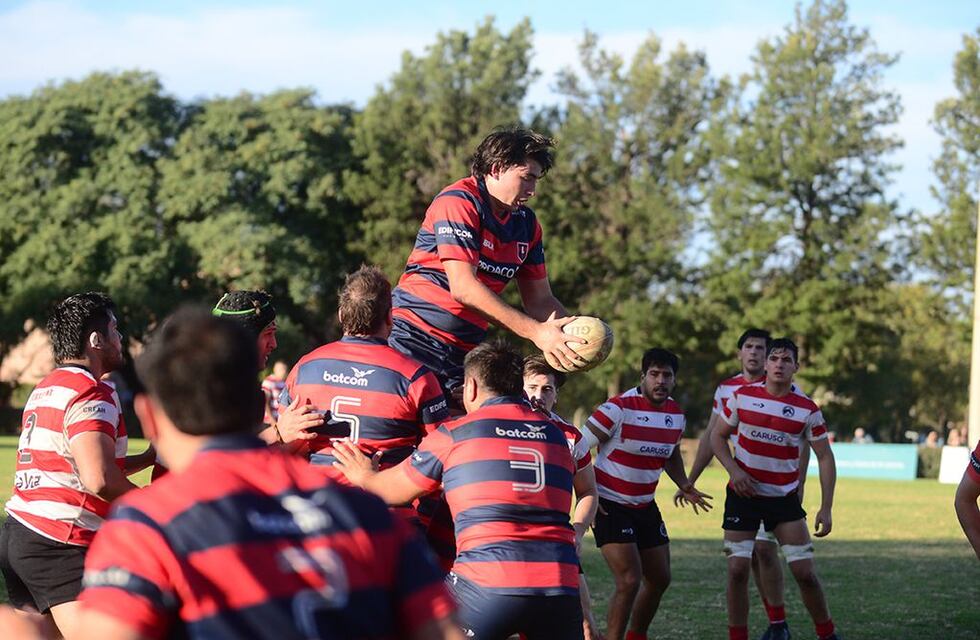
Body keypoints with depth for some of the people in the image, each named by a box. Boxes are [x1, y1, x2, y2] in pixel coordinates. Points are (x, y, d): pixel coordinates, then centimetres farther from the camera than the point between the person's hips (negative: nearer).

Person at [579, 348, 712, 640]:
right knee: (629, 581, -17)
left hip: (645, 506, 8)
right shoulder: (619, 408, -18)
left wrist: (684, 486, 6)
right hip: (610, 505, -7)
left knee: (659, 579, 11)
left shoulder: (676, 414, 4)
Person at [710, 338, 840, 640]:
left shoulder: (807, 409, -7)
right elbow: (718, 436, 6)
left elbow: (825, 457, -1)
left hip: (785, 499, 0)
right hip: (743, 494, 0)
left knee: (805, 572, -4)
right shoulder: (742, 396, -4)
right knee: (738, 570, -6)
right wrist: (734, 470, -11)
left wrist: (826, 509, -7)